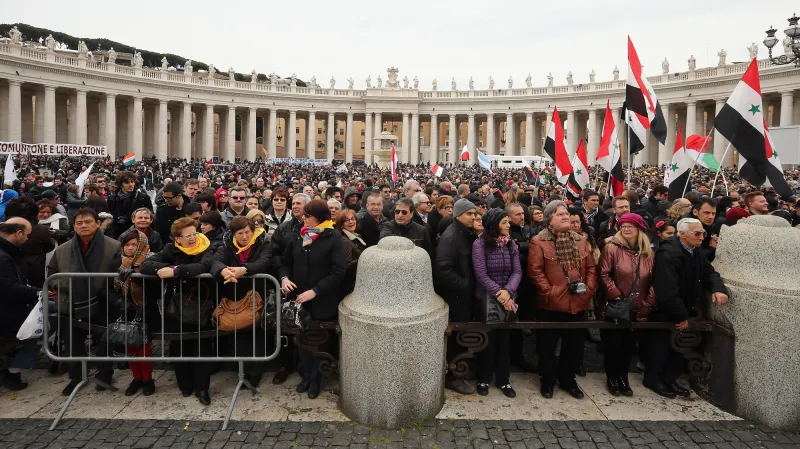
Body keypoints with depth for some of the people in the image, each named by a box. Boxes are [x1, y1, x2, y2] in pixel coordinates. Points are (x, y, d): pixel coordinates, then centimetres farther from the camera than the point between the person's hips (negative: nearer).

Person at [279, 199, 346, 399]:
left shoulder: (333, 238, -13)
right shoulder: (299, 236, 2)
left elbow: (338, 271, -18)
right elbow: (285, 261, 13)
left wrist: (315, 291, -22)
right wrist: (284, 277, -8)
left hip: (323, 300, -4)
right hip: (300, 298, 4)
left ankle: (316, 378, 31)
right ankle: (306, 375, 35)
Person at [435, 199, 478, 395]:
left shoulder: (468, 234, 10)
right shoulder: (450, 236, -19)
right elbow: (443, 268, -28)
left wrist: (470, 286, 3)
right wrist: (463, 285, -20)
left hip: (464, 294, 9)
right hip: (455, 295, -9)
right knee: (454, 336, 2)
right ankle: (451, 377, 16)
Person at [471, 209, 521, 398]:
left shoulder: (511, 244, 2)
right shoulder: (480, 244, -12)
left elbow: (517, 271, -4)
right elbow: (481, 274, -17)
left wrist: (508, 291, -20)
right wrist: (498, 294, -20)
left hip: (508, 298, 4)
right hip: (486, 299, -4)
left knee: (504, 338, 12)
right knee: (488, 339, 7)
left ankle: (503, 379, 26)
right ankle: (484, 379, 24)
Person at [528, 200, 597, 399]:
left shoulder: (580, 240, 11)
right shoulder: (539, 241, -6)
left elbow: (591, 267, 11)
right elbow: (535, 271, -11)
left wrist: (589, 289, -2)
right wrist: (549, 292, -16)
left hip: (578, 303, 5)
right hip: (552, 304, -4)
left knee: (574, 346, 15)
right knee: (547, 346, 7)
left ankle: (567, 379, 32)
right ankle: (547, 381, 25)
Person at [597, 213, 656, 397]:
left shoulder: (648, 253, 6)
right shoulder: (612, 248, -9)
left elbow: (653, 281, 7)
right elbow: (603, 274, -13)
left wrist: (648, 303, -2)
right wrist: (615, 295, -18)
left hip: (637, 309, 4)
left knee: (629, 344, 12)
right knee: (613, 343, 5)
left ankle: (623, 376, 30)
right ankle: (611, 377, 23)